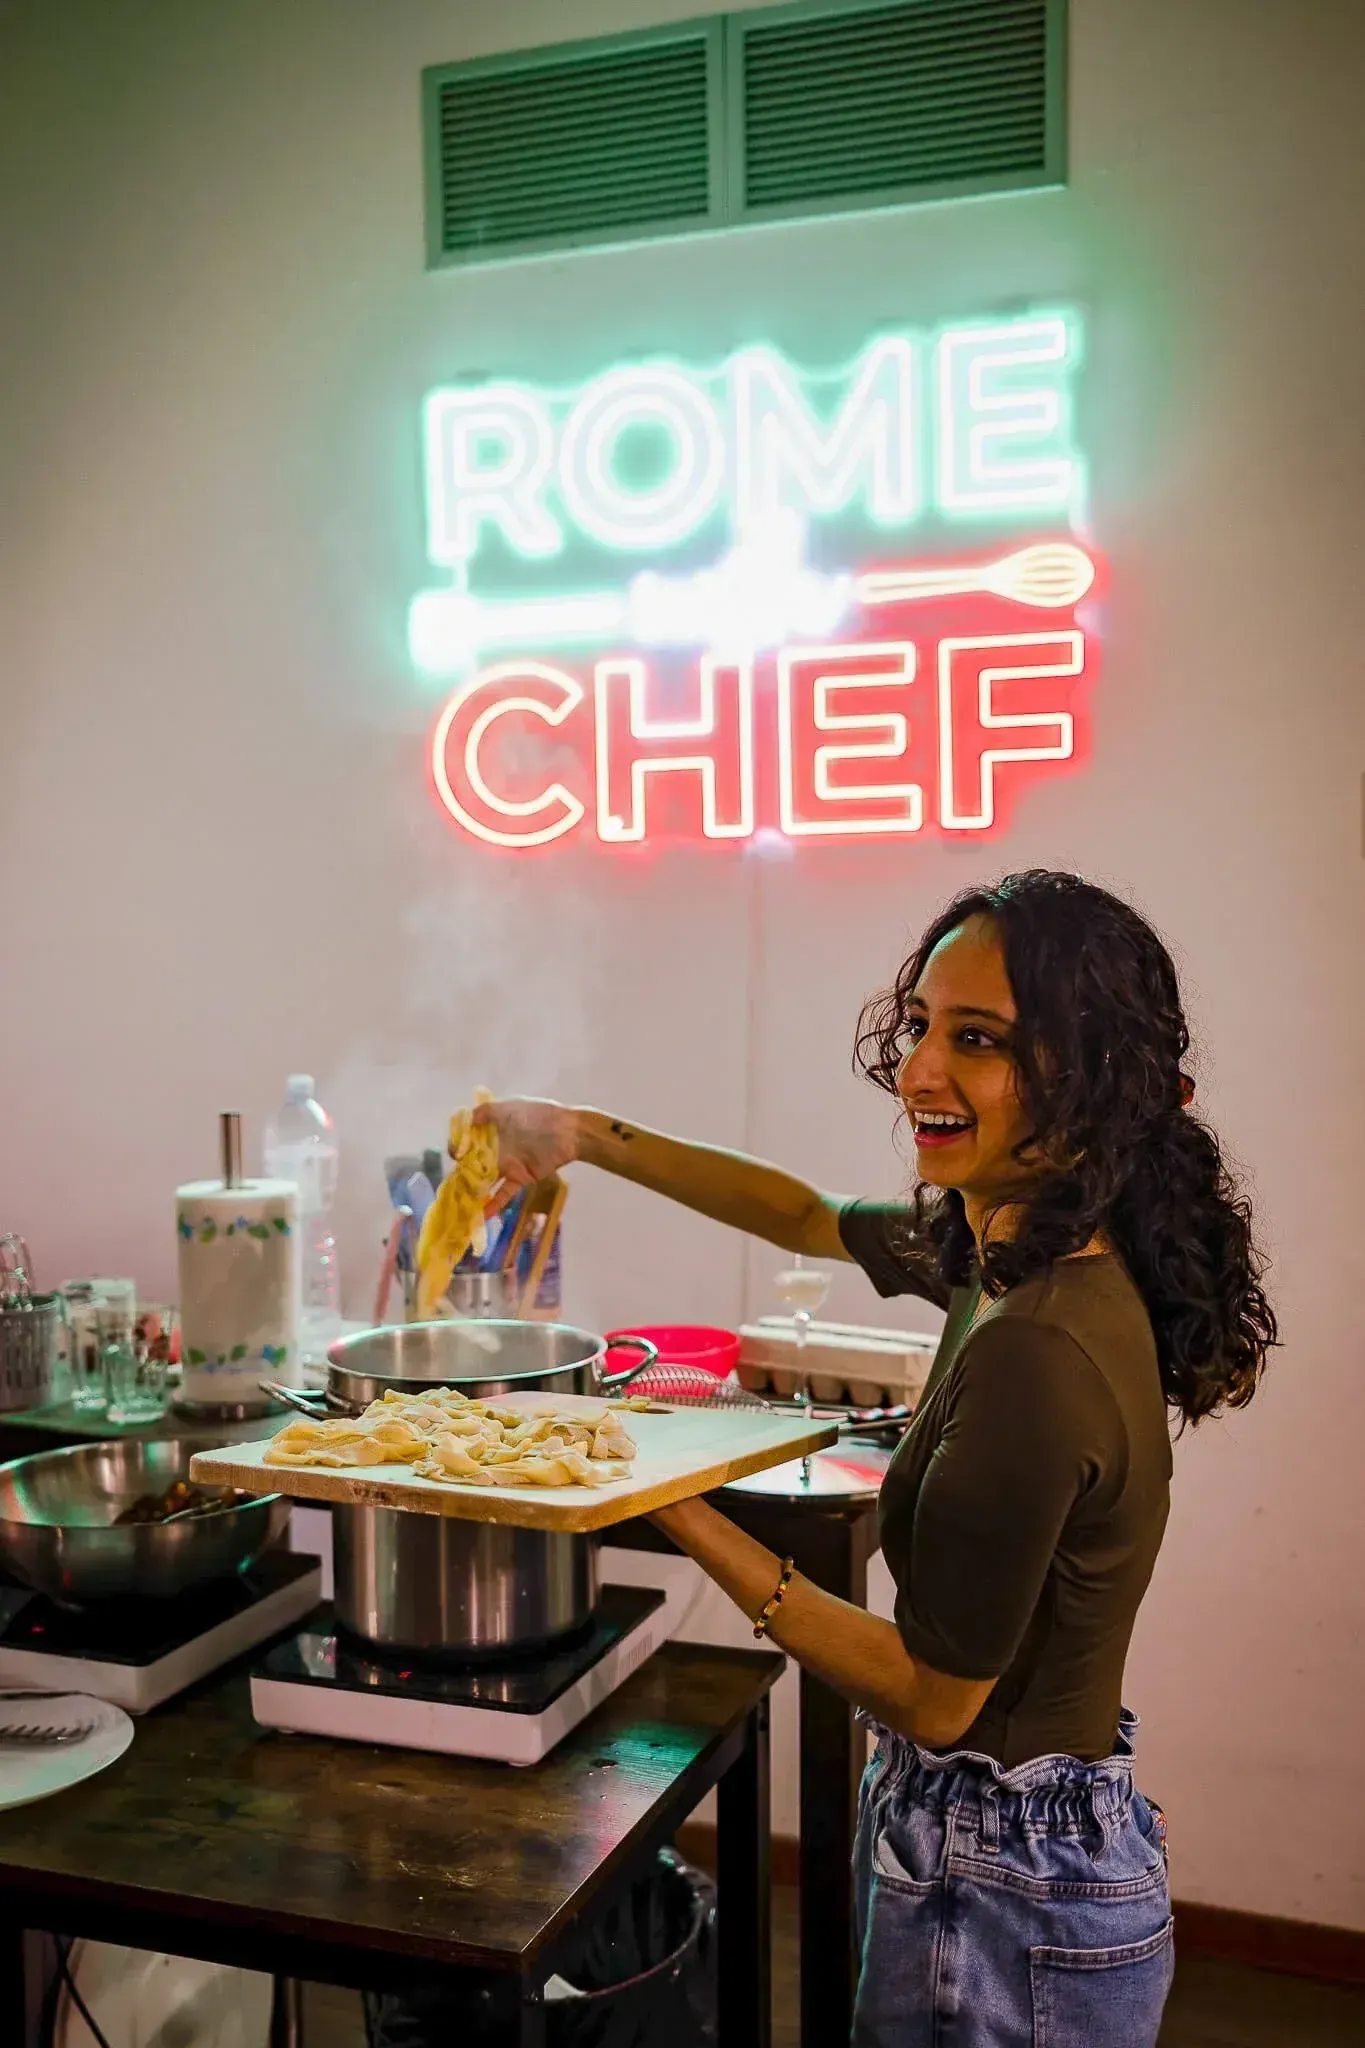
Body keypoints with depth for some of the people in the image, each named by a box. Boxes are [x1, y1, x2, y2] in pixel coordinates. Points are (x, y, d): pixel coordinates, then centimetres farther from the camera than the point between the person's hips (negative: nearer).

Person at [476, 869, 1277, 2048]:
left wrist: (680, 1514, -23)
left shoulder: (1036, 1354, -32)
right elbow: (811, 1220, 13)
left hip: (1005, 1903, -8)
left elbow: (935, 1696, -23)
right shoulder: (1022, 1255, -4)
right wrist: (585, 1137, 7)